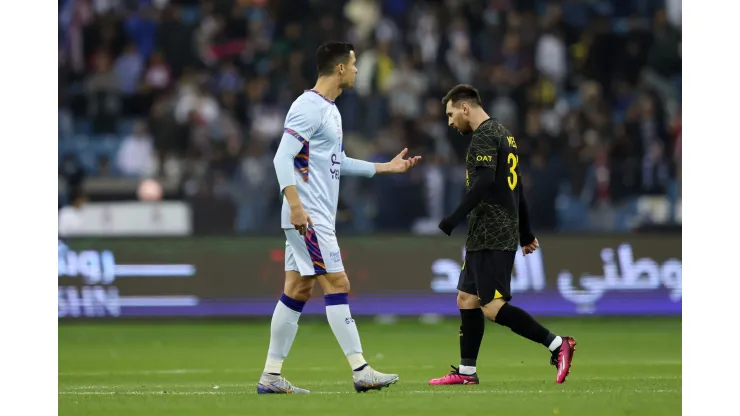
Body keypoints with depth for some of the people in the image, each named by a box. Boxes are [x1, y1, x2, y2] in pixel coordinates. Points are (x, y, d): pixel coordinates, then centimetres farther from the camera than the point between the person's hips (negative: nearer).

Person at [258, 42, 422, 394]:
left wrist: (386, 167, 29)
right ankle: (360, 371, -10)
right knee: (337, 285, -10)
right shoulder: (308, 108, -13)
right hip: (308, 217, -10)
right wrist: (295, 204, -28)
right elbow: (282, 158, -20)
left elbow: (338, 163, 27)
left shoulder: (329, 110, 17)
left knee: (297, 291, 8)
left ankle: (271, 376, 10)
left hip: (317, 217, 10)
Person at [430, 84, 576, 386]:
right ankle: (467, 371, 13)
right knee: (467, 299, 12)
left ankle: (557, 344, -13)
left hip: (491, 237, -10)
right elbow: (515, 187, 25)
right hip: (485, 237, 10)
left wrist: (454, 219, -28)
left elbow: (485, 182, -26)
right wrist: (525, 234, 29)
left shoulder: (484, 136, -12)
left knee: (493, 307, -13)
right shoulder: (503, 134, 19)